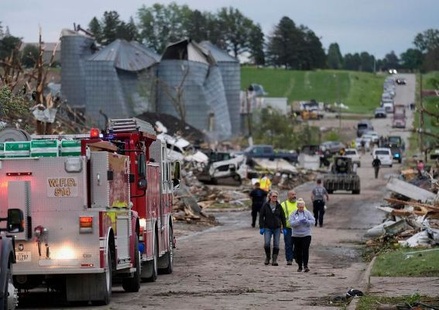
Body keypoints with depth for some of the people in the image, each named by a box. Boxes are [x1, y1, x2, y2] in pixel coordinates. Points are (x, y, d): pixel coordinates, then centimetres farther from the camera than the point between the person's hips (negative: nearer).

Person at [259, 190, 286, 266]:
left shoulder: (279, 206, 4)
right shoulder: (265, 206, -1)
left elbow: (283, 217, 9)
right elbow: (261, 216, 0)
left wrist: (284, 228, 4)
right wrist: (261, 227, -7)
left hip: (277, 228, 2)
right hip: (267, 228, -2)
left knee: (276, 245, 0)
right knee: (267, 243, -12)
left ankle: (274, 260, 8)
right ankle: (267, 257, 10)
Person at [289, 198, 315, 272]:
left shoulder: (307, 213, 4)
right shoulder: (293, 214, 1)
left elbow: (313, 220, 0)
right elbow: (291, 223, -10)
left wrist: (306, 221, -18)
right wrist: (299, 222, -24)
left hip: (306, 235, -1)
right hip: (296, 235, 1)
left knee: (305, 250, -11)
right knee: (298, 251, 5)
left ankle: (305, 265, -10)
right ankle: (299, 266, 16)